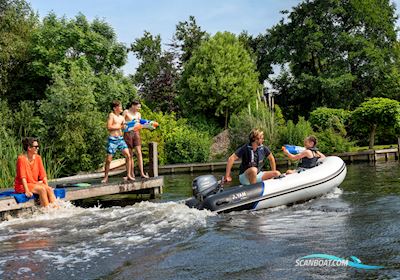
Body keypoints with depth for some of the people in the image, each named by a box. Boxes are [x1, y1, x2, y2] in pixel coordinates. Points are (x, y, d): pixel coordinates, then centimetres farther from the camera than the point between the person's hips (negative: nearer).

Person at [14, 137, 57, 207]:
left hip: (34, 183, 6)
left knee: (49, 189, -20)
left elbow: (43, 174, 3)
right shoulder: (21, 159, -16)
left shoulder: (38, 158, 2)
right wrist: (27, 191, -26)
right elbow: (23, 177, -20)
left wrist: (47, 186, -7)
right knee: (42, 190, -28)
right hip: (22, 186, -6)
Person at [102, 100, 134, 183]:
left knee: (128, 156, -6)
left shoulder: (122, 117, 15)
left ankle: (129, 175, 2)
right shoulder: (111, 115, -4)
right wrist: (120, 126, -10)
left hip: (121, 139, 6)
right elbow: (109, 127, -14)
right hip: (112, 139, -6)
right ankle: (106, 178, 9)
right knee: (108, 159, -3)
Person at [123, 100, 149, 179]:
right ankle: (132, 174, 6)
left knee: (139, 153, -7)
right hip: (128, 133, -4)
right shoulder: (126, 112, -1)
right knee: (130, 155, 0)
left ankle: (142, 173, -11)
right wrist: (131, 122, -14)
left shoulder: (138, 114, 12)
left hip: (136, 133, 4)